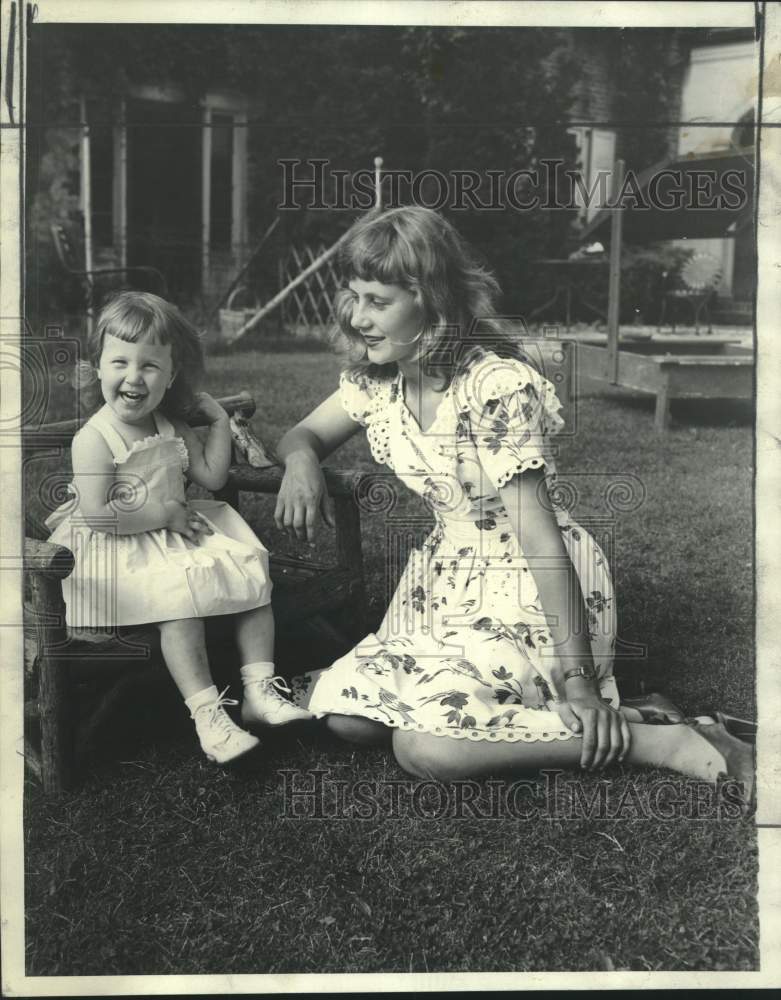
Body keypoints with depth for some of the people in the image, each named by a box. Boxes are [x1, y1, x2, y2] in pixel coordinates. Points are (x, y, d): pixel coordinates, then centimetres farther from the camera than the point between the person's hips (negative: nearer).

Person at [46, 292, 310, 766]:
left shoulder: (170, 428, 6)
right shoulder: (94, 440, -16)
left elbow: (212, 475, 7)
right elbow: (96, 516, -24)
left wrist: (219, 419, 2)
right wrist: (164, 513, -21)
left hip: (177, 531, 8)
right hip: (122, 549, -7)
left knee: (253, 574, -5)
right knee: (183, 600, -30)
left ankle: (260, 690, -2)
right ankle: (208, 715, -23)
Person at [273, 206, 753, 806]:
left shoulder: (497, 386, -21)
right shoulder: (376, 379, 0)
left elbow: (539, 538, -23)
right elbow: (304, 435, 16)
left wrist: (578, 680, -22)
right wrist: (302, 461, -11)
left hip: (536, 591, -7)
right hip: (448, 581, 8)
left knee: (424, 746, -25)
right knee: (345, 713, -8)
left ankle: (671, 743, -16)